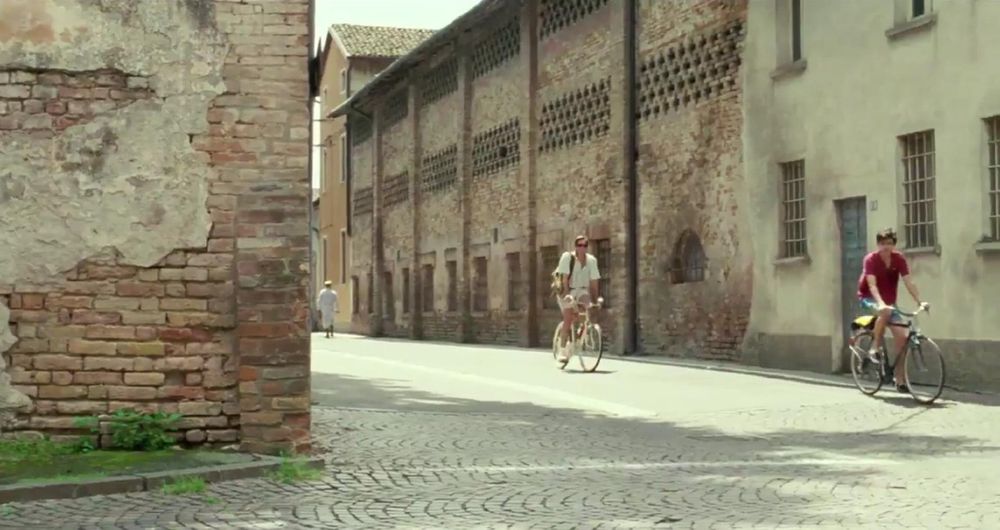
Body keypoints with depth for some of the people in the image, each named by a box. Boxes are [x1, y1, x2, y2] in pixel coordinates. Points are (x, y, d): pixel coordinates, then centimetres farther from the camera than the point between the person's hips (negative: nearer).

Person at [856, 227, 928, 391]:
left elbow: (909, 282, -13)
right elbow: (872, 284, -30)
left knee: (902, 337, -10)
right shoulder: (871, 259, -18)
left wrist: (920, 302, -25)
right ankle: (874, 349, -21)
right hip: (869, 299, -4)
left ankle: (899, 379, -1)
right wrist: (881, 303, -45)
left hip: (889, 302, 4)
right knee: (885, 312, -40)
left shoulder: (899, 259, -7)